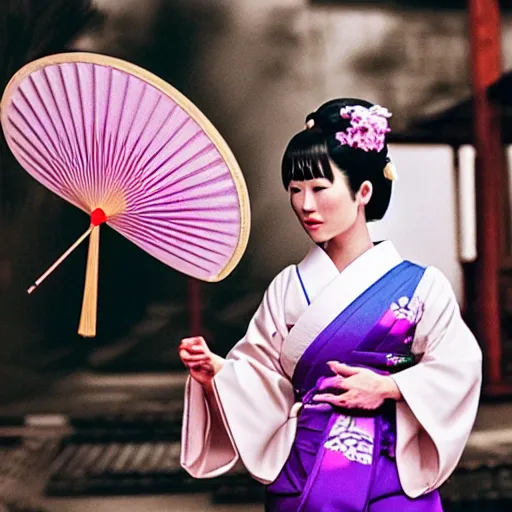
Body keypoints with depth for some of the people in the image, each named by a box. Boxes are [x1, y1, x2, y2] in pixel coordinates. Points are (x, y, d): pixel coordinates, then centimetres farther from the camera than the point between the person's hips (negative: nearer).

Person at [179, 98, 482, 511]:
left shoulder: (419, 286, -3)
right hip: (302, 472, 2)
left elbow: (457, 367, -5)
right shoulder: (288, 288, 5)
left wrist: (388, 387, -16)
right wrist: (214, 371, -14)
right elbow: (262, 374, 4)